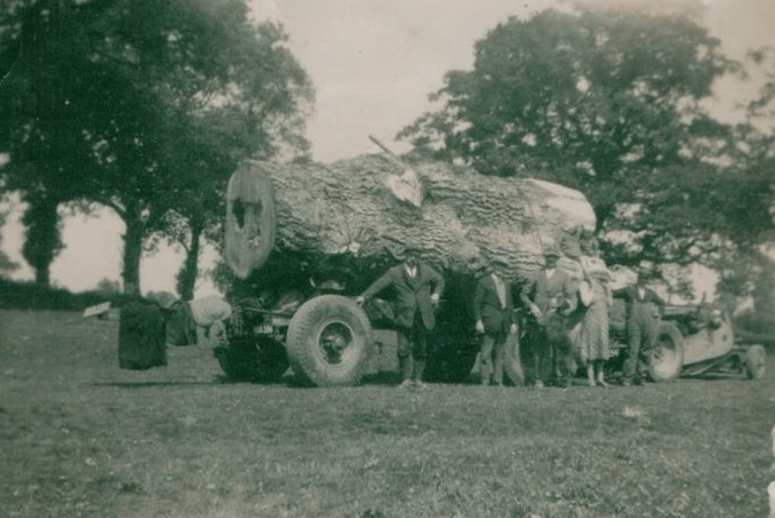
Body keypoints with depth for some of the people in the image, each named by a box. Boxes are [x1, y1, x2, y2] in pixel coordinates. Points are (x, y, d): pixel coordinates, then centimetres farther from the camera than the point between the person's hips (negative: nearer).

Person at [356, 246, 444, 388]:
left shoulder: (426, 270, 11)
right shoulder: (395, 272, 2)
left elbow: (439, 280, 25)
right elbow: (379, 284, -7)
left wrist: (436, 293, 6)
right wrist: (364, 296, -18)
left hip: (423, 317, 3)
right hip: (405, 317, -3)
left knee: (421, 348, 6)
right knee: (404, 348, -7)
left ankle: (417, 378, 15)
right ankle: (406, 378, 2)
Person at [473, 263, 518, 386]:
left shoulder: (506, 284, 19)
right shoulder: (483, 283, 1)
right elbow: (477, 302, -2)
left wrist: (512, 322, 14)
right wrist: (479, 320, -11)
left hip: (503, 324, 6)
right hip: (489, 321, -6)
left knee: (500, 353, 7)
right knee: (486, 352, -7)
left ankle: (498, 381, 10)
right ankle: (485, 381, -5)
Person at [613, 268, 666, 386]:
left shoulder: (650, 293, 16)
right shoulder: (629, 290, 4)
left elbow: (661, 303, 30)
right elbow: (612, 295, 5)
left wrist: (656, 312, 17)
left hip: (649, 324, 4)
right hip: (634, 323, -4)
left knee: (645, 353, 4)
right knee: (632, 352, -11)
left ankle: (639, 377, 12)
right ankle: (627, 378, -10)